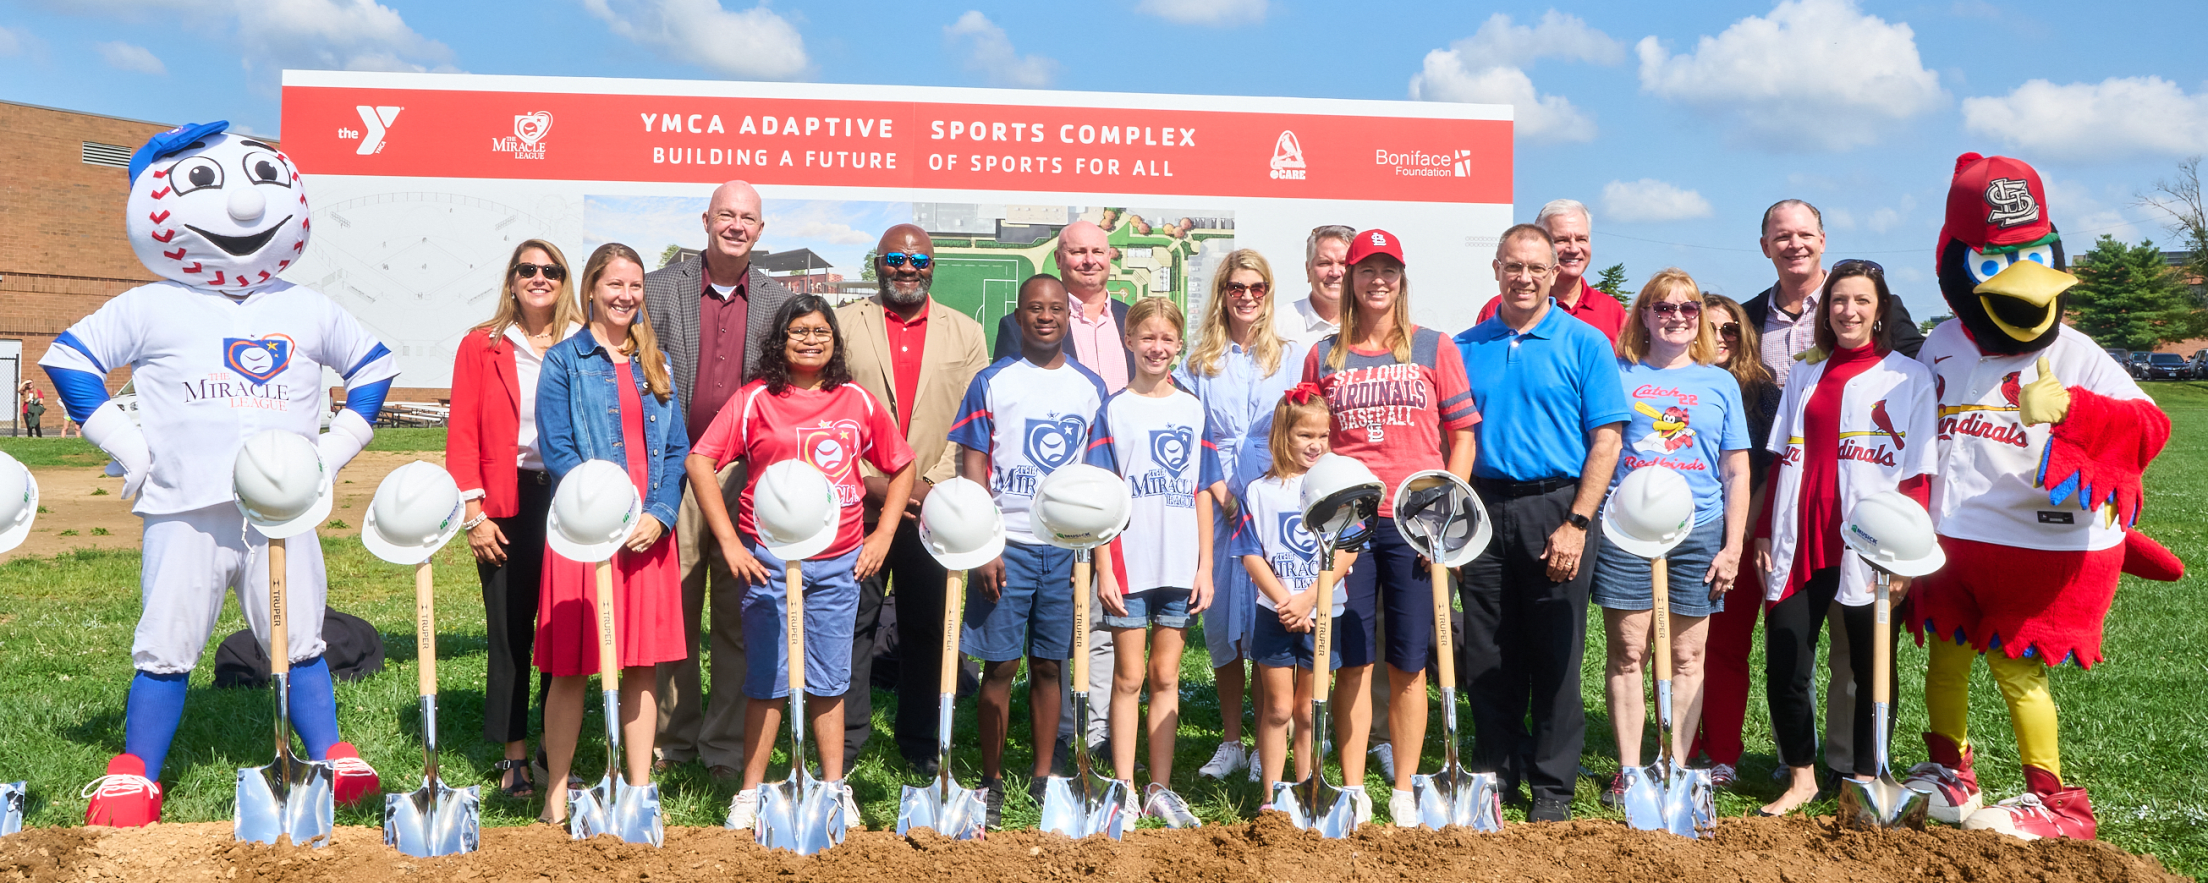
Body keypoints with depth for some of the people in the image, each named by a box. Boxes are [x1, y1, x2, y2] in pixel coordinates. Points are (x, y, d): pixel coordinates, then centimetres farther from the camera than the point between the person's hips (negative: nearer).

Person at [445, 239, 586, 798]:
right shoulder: (481, 347, 8)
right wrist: (474, 514, -4)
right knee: (509, 633, 4)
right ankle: (514, 757, 13)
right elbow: (462, 435, 4)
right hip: (508, 505, 0)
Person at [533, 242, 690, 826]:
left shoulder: (656, 362, 14)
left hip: (651, 533, 4)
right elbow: (557, 451, -6)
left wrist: (658, 515, -7)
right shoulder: (564, 361, 2)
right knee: (570, 667, 1)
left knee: (643, 663, 7)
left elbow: (676, 448, 9)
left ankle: (640, 790, 15)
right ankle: (556, 796, 11)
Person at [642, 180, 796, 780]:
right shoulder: (660, 288, 5)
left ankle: (727, 748, 13)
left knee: (737, 618, 4)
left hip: (748, 476, 1)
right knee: (673, 612, 5)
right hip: (675, 473, -1)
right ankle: (674, 739, 18)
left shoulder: (777, 301, 10)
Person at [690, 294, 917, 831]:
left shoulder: (858, 401, 6)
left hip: (838, 564, 2)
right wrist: (728, 541, -9)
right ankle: (751, 793, 14)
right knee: (768, 680, 3)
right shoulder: (755, 399, -2)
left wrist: (884, 533, 7)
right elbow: (700, 461, -6)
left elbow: (901, 466, 15)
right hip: (770, 560, -2)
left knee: (829, 681, 10)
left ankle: (835, 789, 20)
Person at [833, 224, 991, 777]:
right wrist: (870, 481, -8)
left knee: (927, 627, 7)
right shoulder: (843, 323, 6)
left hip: (935, 507, 1)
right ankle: (847, 740, 15)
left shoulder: (965, 333, 10)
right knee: (851, 623, 2)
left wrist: (932, 485, -7)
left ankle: (920, 741, 20)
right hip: (858, 503, -1)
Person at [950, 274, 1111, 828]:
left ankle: (1043, 779, 18)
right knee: (1000, 665, 1)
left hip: (1068, 548, 3)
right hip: (1007, 546, -2)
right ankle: (992, 781, 13)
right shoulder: (992, 382, 0)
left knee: (1048, 666, 9)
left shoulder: (1091, 387, 9)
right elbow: (973, 469, -2)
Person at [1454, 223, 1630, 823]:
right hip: (1483, 511, 3)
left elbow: (1606, 441, -4)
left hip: (1555, 511, -3)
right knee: (1486, 658, 8)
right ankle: (1495, 774, 23)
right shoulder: (1467, 348, 10)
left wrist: (1576, 524, -13)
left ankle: (1552, 790, 15)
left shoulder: (1584, 344, 1)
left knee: (1555, 659, 3)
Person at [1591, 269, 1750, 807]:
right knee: (1627, 652, -1)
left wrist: (1733, 546, 4)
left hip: (1698, 532, 1)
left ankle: (1675, 769, 12)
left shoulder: (1720, 384, 12)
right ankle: (1628, 771, 7)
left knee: (1687, 657, 4)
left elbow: (1737, 473, 11)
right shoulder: (1618, 375, 8)